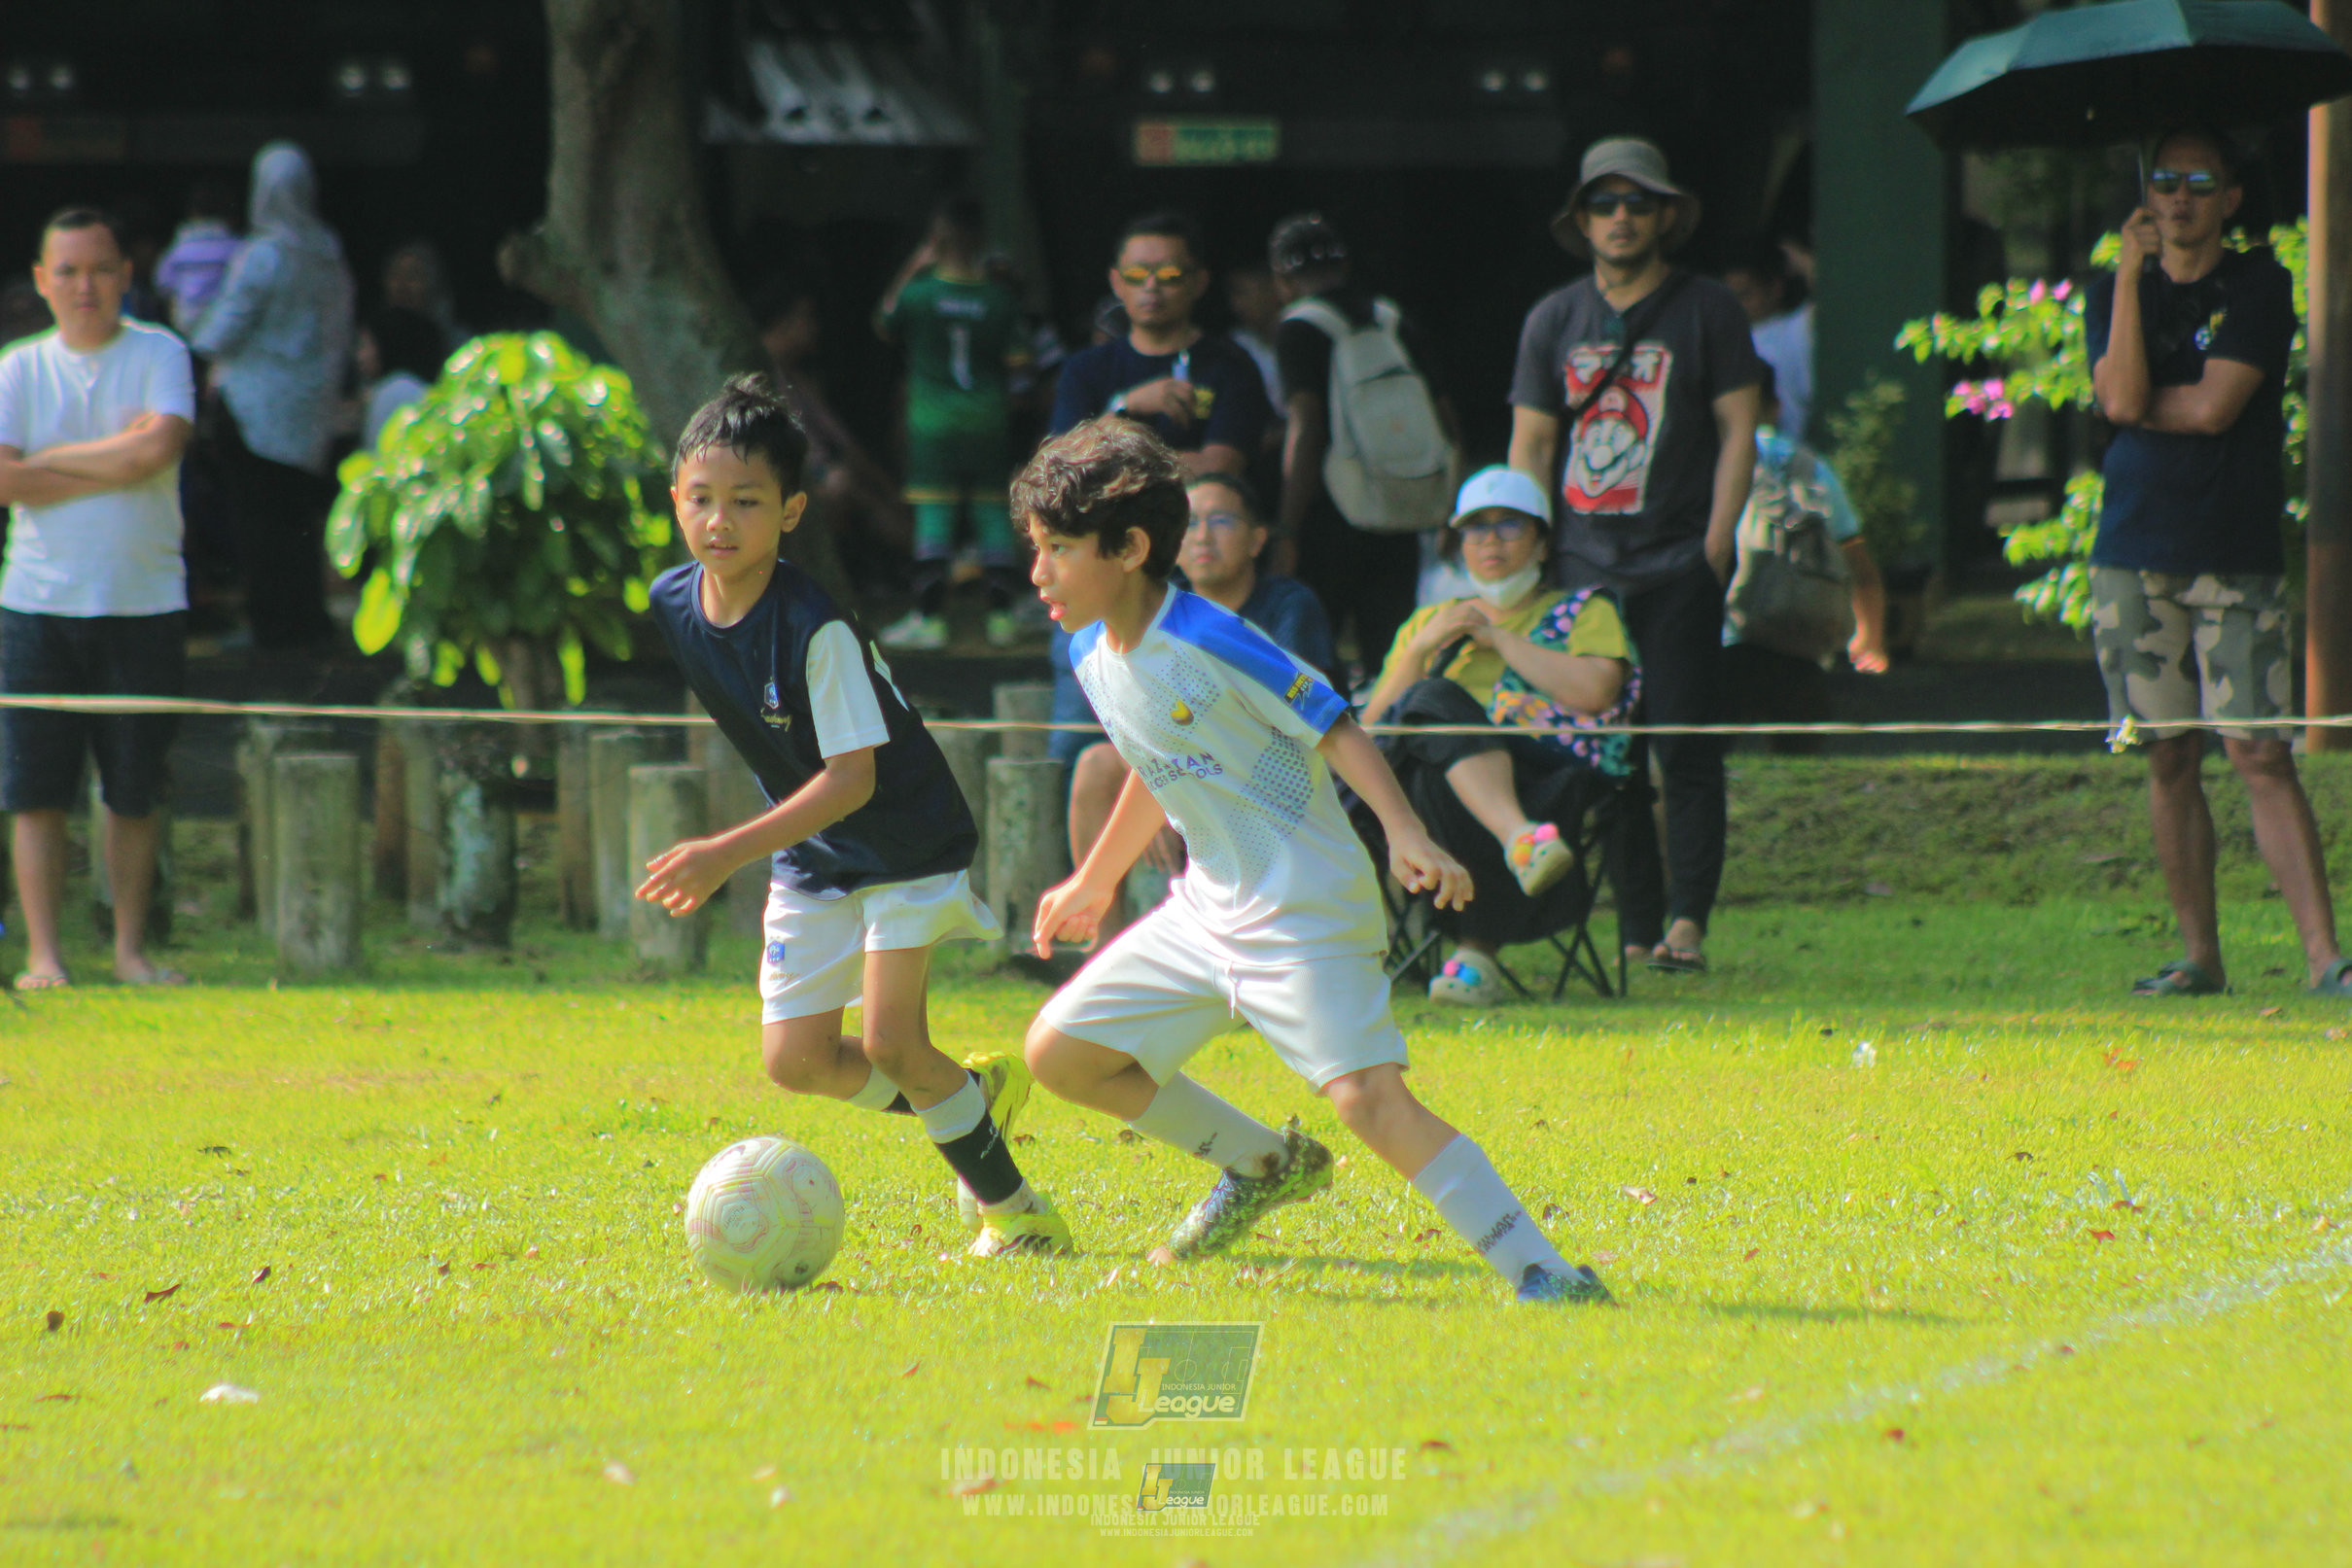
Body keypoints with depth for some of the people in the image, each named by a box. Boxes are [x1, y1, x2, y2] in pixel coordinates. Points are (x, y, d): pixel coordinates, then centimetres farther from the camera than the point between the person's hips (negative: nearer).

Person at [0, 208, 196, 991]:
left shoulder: (160, 355, 2)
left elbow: (158, 448, -14)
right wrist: (116, 463, -9)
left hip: (144, 604, 0)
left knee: (136, 793, 4)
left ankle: (130, 949, 14)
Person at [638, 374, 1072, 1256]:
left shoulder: (816, 629, -29)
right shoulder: (672, 604, -8)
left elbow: (851, 779, -29)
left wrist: (729, 855, -35)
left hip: (906, 843, -7)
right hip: (809, 860, 7)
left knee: (890, 1048, -15)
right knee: (796, 1062, -2)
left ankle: (1016, 1211, 3)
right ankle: (974, 1094, 23)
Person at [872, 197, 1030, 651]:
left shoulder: (918, 293, -7)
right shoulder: (999, 299, -4)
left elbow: (883, 325, 12)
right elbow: (1018, 357, -4)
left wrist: (911, 268, 14)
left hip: (933, 420, -2)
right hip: (986, 418, 2)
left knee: (933, 513, -1)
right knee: (993, 512, 5)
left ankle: (928, 617, -4)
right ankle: (1001, 616, 5)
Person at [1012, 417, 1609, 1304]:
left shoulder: (1211, 643, -18)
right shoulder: (1093, 657, 7)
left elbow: (1334, 729, -16)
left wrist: (1405, 834, -29)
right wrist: (1094, 883, 35)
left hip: (1307, 907, -9)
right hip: (1208, 909, 9)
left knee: (1367, 1095, -24)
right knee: (1058, 1053, 9)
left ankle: (1540, 1276, -21)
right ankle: (1260, 1164, 24)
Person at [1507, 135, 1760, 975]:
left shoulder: (1707, 311, 5)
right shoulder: (1553, 319, 13)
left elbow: (1738, 430, 2)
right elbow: (1530, 443, 15)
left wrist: (1716, 544, -7)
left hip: (1678, 567, -3)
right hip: (1583, 563, 3)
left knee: (1686, 748, -8)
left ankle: (1687, 919, -9)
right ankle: (1635, 928, 4)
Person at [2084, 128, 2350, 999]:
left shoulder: (2259, 288, 1)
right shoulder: (2116, 296, 11)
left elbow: (2214, 406, -11)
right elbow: (2120, 397, -9)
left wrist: (2138, 402, 0)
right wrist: (2130, 273, -10)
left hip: (2235, 556, -3)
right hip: (2134, 554, 3)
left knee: (2260, 754, -11)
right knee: (2169, 758, 5)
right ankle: (2198, 954, 12)